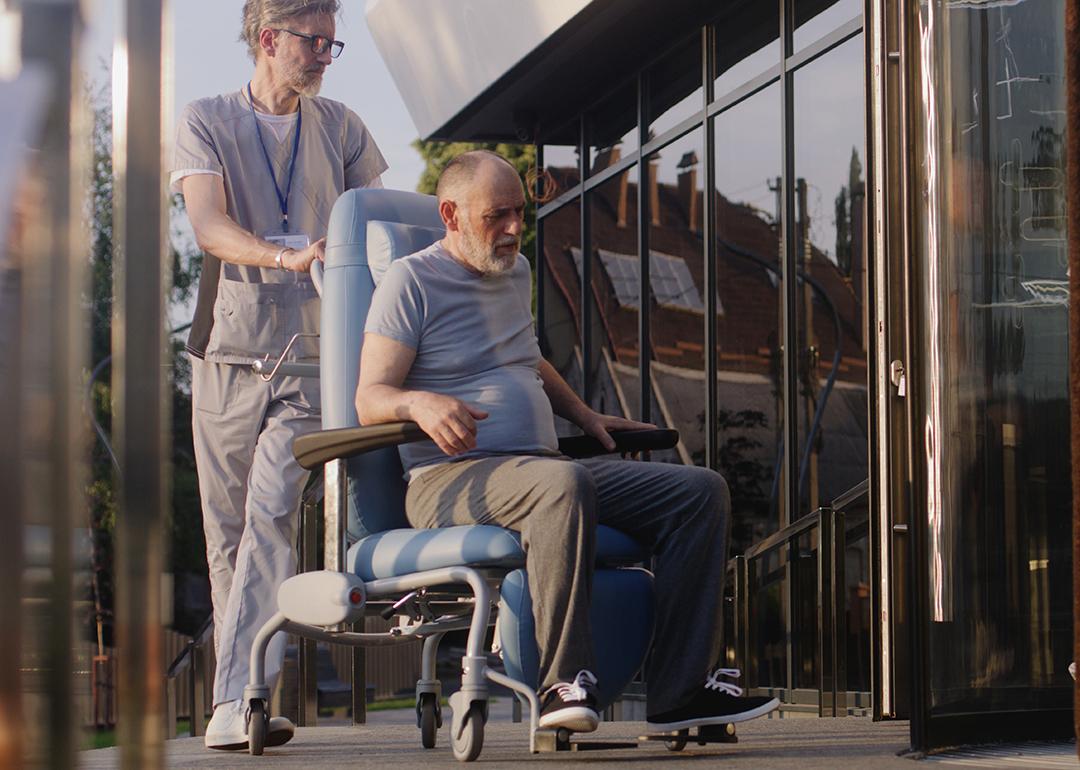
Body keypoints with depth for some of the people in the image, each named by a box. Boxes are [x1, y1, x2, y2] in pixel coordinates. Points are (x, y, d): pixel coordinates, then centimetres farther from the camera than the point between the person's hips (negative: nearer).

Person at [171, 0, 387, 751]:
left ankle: (238, 702, -22)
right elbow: (210, 227, -12)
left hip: (312, 358, 0)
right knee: (228, 532, 5)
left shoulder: (341, 129, 12)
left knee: (271, 518, -15)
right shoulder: (206, 121, 3)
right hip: (229, 356, 0)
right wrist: (286, 257, -30)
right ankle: (244, 688, 17)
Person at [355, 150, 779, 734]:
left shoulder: (515, 273, 22)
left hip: (541, 470, 8)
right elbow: (369, 400, -9)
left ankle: (680, 690, -15)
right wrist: (420, 403, -30)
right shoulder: (411, 281, -1)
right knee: (562, 483, -41)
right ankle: (563, 682, -37)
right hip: (448, 480, -8)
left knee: (701, 492, -9)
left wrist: (586, 416, 30)